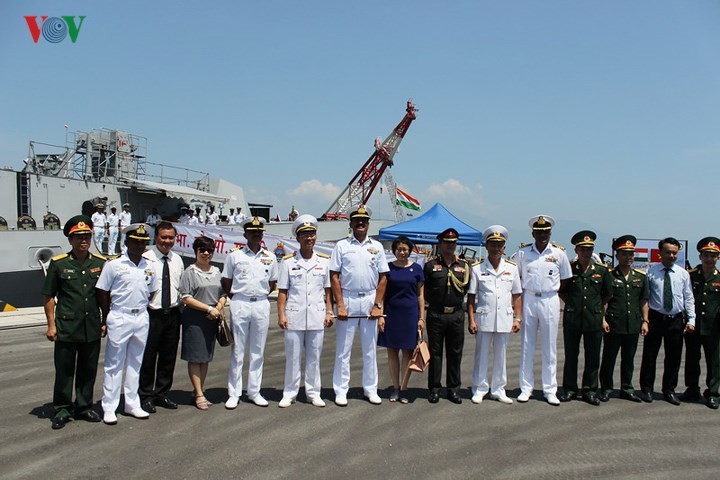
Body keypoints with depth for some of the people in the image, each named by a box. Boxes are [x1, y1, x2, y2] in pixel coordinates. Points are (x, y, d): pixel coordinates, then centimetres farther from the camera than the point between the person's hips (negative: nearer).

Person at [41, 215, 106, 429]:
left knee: (88, 371, 11)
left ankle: (84, 407, 26)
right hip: (66, 327, -2)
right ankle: (62, 410, 18)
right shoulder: (58, 263, -1)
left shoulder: (100, 263, 6)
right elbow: (48, 297, 2)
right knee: (64, 371, 5)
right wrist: (51, 325, -3)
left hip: (92, 328, 3)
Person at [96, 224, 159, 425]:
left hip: (141, 319, 5)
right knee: (114, 365, 2)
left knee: (135, 364, 13)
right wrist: (107, 317, -2)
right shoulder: (113, 265, -7)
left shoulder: (149, 267, 7)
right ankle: (109, 408, 11)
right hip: (119, 318, -5)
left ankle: (132, 404, 24)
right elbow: (102, 292, -4)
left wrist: (141, 308, 10)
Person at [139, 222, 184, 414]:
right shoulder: (146, 259, -8)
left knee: (168, 357, 13)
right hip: (152, 314, -5)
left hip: (173, 314, 5)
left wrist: (179, 308, 11)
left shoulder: (177, 260, 10)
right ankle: (146, 396, 17)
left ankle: (161, 394, 27)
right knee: (148, 356, 3)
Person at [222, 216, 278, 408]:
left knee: (258, 351, 8)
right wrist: (236, 298, -1)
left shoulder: (270, 257, 8)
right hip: (240, 304, -2)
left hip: (262, 305, 2)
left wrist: (260, 295, 5)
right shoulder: (234, 255, 1)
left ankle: (254, 391, 17)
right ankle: (234, 394, 10)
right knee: (237, 351, 2)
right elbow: (226, 282, 6)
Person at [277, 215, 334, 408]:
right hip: (294, 316, -1)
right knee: (292, 357, 5)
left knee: (314, 356, 8)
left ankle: (313, 392, 19)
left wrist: (329, 312, 4)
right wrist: (281, 315, -5)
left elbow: (327, 290, 11)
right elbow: (282, 291, 2)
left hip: (317, 316, 2)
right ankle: (289, 393, 16)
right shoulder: (288, 262, 3)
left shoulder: (323, 261, 9)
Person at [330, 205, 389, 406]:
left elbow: (383, 277, 7)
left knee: (370, 348, 9)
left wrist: (377, 305, -2)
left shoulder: (376, 246, 8)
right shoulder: (341, 245, 3)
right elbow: (334, 276, -1)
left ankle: (370, 389, 20)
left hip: (370, 300, 2)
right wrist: (340, 305, -9)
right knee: (343, 348, 2)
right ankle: (341, 391, 11)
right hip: (348, 299, -2)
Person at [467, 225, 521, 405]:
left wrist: (517, 318, 3)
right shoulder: (477, 268, 0)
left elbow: (517, 295, 9)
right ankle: (479, 390, 16)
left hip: (505, 319, 2)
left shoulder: (511, 268, 7)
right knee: (481, 356, 5)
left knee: (500, 356, 11)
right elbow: (471, 297, 0)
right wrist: (471, 320, -6)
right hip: (483, 318, -2)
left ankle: (498, 390, 22)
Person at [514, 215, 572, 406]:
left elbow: (566, 280, 10)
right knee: (526, 346, 5)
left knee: (549, 347, 5)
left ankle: (550, 389, 15)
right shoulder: (522, 252, 2)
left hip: (550, 301, 0)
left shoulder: (559, 253, 2)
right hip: (528, 300, 0)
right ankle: (526, 388, 15)